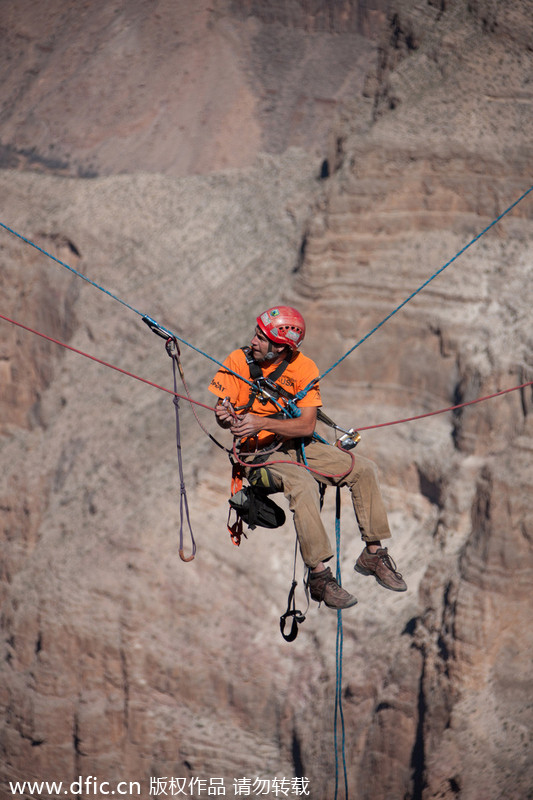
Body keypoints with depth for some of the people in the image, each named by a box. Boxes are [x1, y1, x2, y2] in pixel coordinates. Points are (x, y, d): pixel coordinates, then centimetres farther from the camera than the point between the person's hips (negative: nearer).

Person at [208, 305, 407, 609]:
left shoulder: (303, 368, -7)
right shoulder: (239, 361, -9)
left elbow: (307, 426, -16)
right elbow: (222, 414, -8)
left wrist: (261, 422, -29)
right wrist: (226, 417, -33)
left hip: (298, 446, 4)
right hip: (260, 452, -4)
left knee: (364, 469, -9)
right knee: (303, 486, -34)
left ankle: (374, 554, 4)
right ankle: (319, 575, -30)